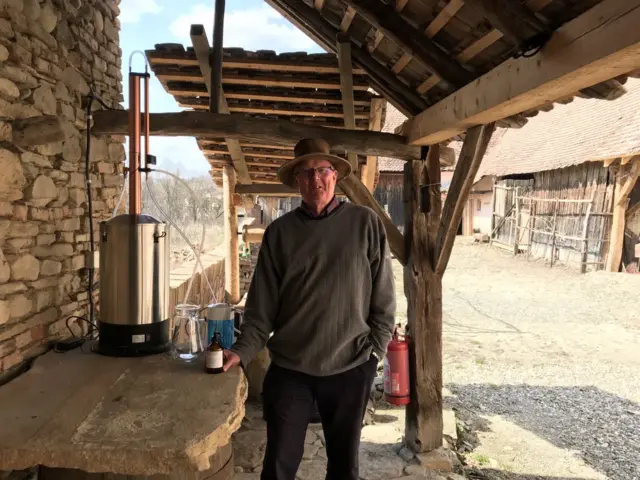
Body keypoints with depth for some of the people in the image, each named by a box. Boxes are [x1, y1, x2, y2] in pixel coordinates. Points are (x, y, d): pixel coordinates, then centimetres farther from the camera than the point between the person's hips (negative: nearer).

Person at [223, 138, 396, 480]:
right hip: (289, 367, 1)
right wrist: (242, 351, -10)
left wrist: (376, 348, -2)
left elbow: (383, 294, 0)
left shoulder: (365, 223, -2)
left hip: (351, 366, 0)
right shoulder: (279, 232, 0)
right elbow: (262, 304, 0)